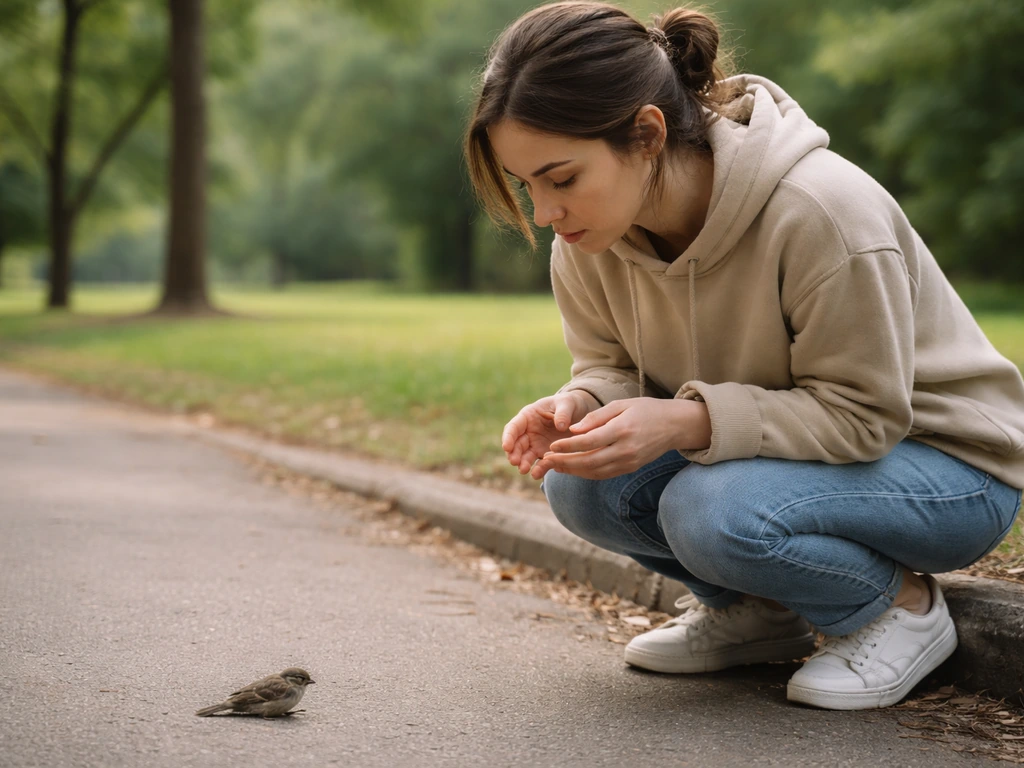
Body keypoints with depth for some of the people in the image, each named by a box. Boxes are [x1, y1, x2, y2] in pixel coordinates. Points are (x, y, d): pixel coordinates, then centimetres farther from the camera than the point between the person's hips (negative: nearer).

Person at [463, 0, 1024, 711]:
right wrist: (580, 406, -24)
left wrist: (686, 422, -38)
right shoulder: (589, 234, -11)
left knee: (711, 511, -33)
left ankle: (901, 604, -4)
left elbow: (862, 413, -26)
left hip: (949, 465, -6)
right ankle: (754, 611, 8)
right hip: (785, 441, 7)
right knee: (581, 484, -17)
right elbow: (611, 366, 1)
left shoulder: (821, 212, -32)